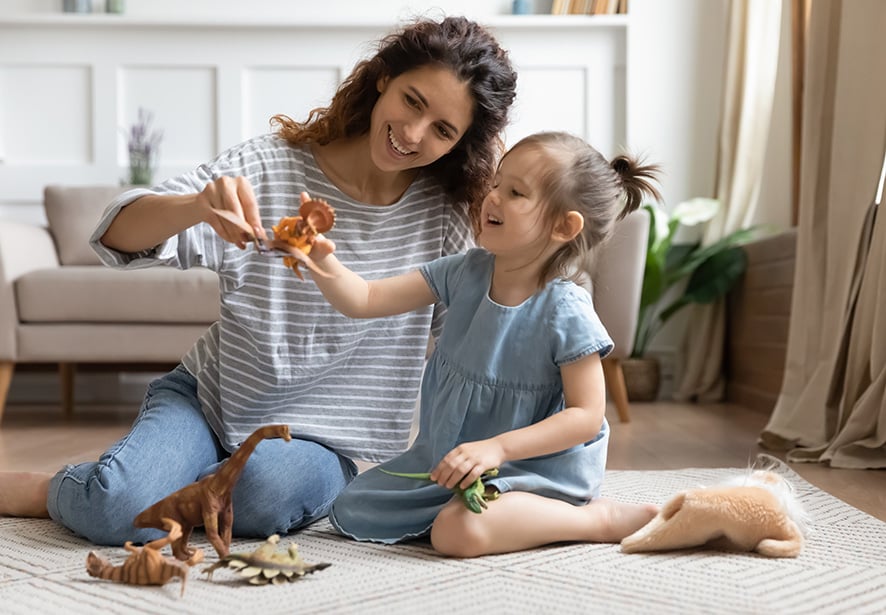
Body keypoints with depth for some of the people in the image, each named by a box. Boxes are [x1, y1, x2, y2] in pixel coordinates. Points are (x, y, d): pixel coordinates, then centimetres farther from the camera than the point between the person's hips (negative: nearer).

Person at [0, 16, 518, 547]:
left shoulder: (447, 209, -5)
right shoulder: (269, 167, -10)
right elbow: (120, 235, -20)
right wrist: (197, 206, -37)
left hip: (320, 438, 1)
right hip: (208, 398, -1)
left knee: (268, 491, -34)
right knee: (119, 509, -28)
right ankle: (49, 488, 7)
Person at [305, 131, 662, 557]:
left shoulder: (565, 312, -21)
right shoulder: (465, 273, -4)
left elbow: (586, 416, -19)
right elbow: (363, 300, -4)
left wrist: (497, 447, -28)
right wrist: (322, 259, -22)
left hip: (534, 468, -7)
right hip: (447, 458, 7)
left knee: (458, 531, -34)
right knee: (351, 512, 7)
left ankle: (604, 519, -11)